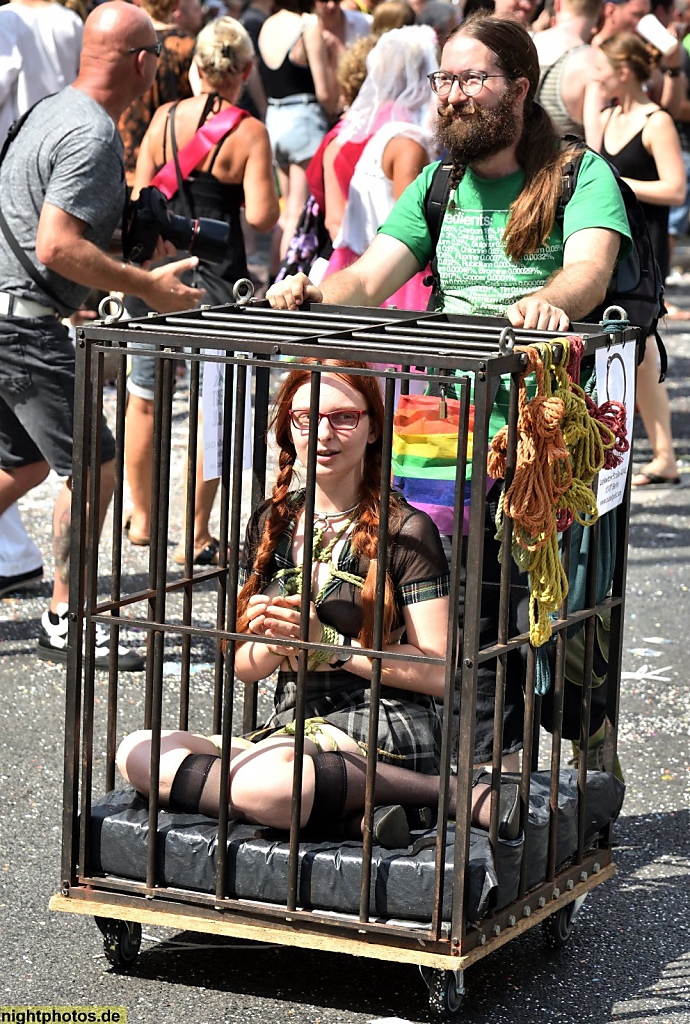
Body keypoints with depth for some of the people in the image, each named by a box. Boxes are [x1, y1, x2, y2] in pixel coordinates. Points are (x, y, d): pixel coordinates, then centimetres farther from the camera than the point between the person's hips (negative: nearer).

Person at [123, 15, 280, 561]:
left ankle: (140, 516, 28)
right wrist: (273, 193, 7)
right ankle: (197, 536, 7)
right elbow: (261, 215, -14)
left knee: (145, 396, 19)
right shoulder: (250, 132, -10)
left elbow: (140, 201, 3)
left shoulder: (164, 119, 0)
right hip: (217, 280, -4)